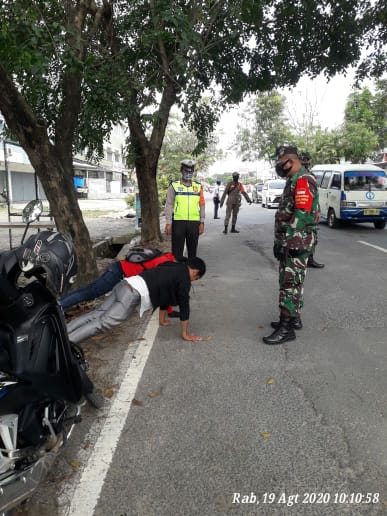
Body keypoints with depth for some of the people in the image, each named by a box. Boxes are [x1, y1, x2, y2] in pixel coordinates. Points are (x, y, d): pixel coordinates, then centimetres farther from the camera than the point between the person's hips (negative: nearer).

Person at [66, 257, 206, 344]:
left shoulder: (173, 268, 28)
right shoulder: (184, 277, 2)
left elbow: (165, 294, 37)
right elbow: (184, 305, 2)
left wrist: (162, 320, 45)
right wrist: (185, 334, 10)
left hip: (125, 285, 9)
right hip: (133, 294, -9)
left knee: (96, 314, 4)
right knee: (103, 323, -15)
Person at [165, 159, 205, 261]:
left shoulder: (198, 186, 11)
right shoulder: (174, 186, 4)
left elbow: (202, 205, 11)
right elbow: (169, 205, 2)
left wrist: (202, 222, 5)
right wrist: (168, 223, -5)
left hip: (194, 223, 2)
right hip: (178, 222, -2)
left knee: (193, 250, 11)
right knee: (177, 250, 1)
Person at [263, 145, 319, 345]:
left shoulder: (303, 180, -15)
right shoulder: (294, 180, 18)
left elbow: (301, 215, -24)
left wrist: (284, 242, -24)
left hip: (296, 243, -10)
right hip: (290, 242, 10)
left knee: (290, 283, -6)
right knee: (291, 281, 17)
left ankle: (287, 328, 0)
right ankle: (293, 318, 30)